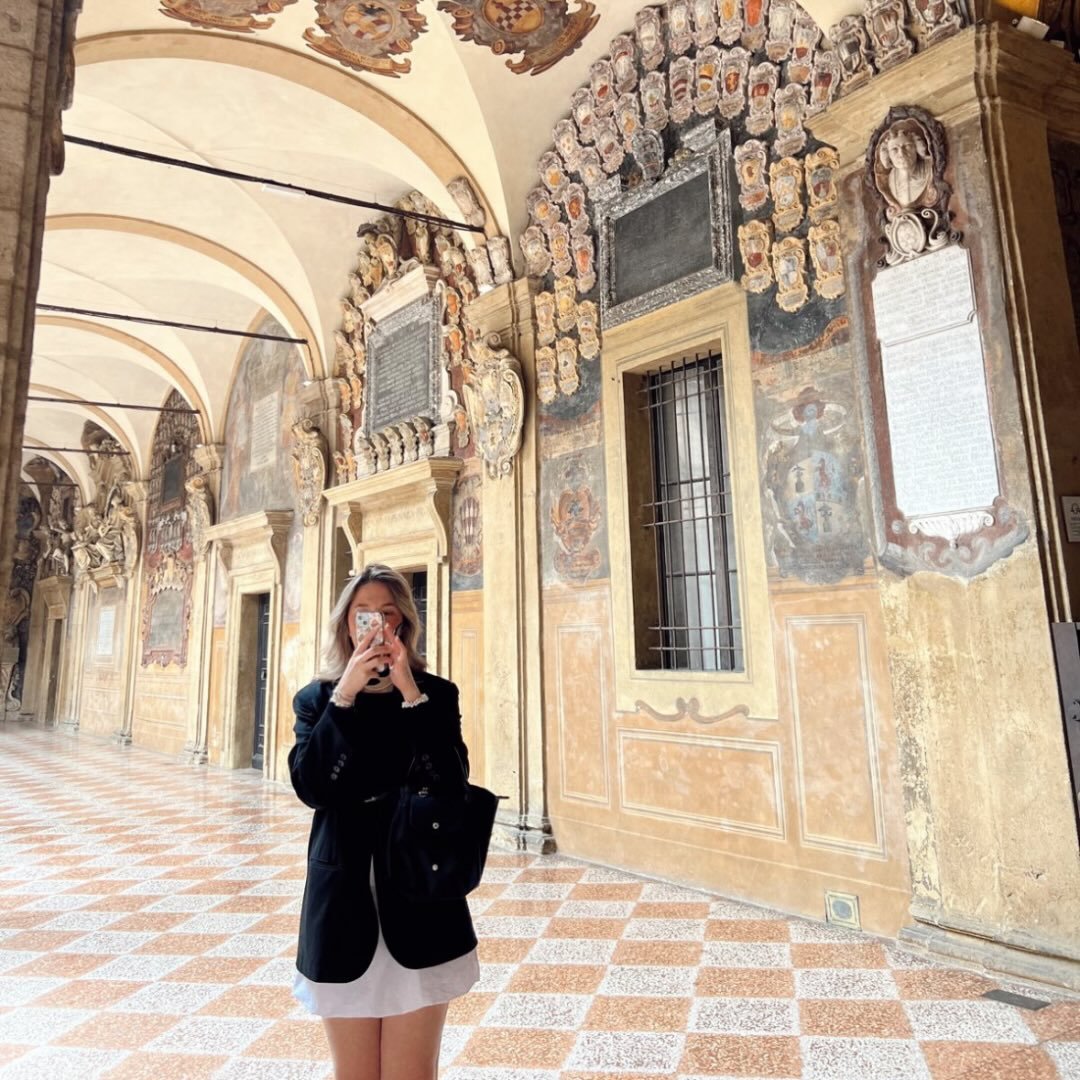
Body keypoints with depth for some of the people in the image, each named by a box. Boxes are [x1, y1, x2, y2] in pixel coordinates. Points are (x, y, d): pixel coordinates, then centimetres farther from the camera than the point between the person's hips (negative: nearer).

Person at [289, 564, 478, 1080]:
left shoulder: (435, 694, 0)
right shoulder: (317, 697, 3)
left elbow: (451, 781, -14)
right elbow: (309, 786, -12)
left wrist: (411, 695, -20)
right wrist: (344, 696, -19)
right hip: (344, 898, 1)